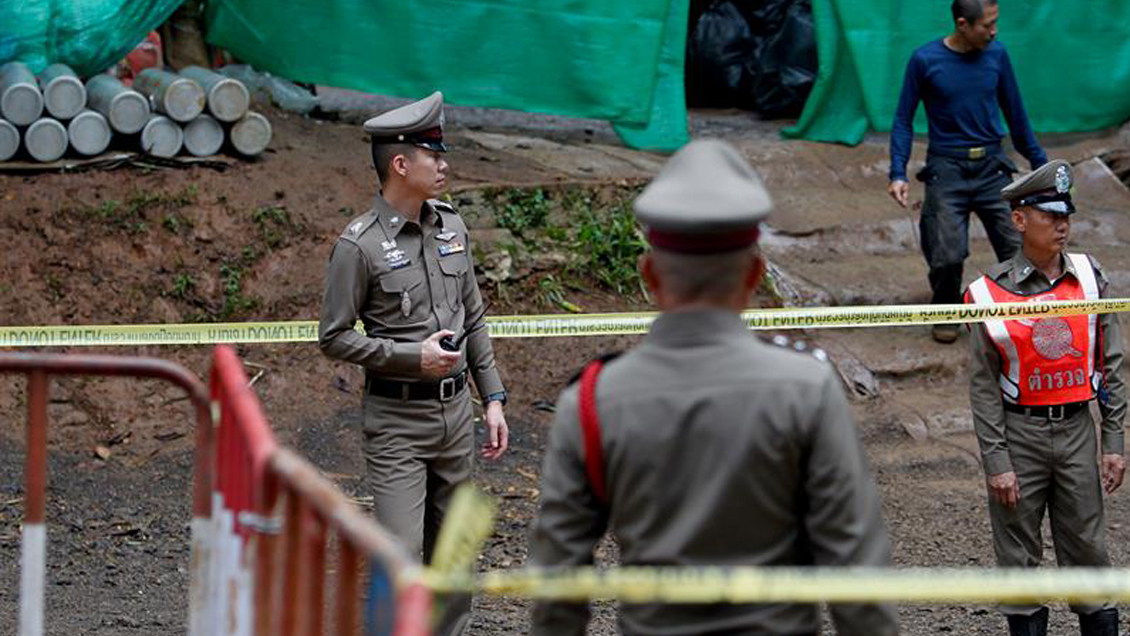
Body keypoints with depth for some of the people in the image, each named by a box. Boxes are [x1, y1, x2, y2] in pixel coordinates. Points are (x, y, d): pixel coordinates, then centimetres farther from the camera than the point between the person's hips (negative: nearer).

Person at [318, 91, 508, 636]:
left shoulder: (451, 228, 6)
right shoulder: (359, 244, -13)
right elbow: (334, 337, -10)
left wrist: (493, 398, 10)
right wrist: (412, 356, -18)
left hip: (455, 412, 6)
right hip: (396, 421, -6)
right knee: (401, 555, -10)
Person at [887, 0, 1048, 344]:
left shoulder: (996, 54, 2)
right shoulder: (925, 60, -6)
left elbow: (1015, 112, 13)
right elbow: (903, 120, 1)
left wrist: (1040, 163, 17)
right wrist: (898, 174, -10)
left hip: (992, 167, 3)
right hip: (947, 170, -3)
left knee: (1018, 248, -6)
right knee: (948, 256, -11)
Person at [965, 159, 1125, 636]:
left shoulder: (1090, 278, 3)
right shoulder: (991, 293, -8)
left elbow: (1110, 364, 7)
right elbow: (983, 386, -5)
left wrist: (1114, 443, 3)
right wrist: (996, 463, -9)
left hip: (1076, 429, 3)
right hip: (1018, 432, -2)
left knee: (1087, 547, 7)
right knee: (1018, 552, 6)